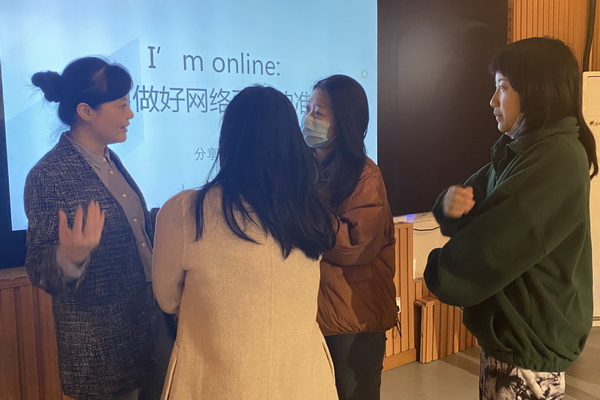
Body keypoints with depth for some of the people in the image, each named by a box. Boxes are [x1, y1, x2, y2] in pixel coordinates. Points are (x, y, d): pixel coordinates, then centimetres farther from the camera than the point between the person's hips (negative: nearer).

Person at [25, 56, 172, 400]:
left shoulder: (109, 159, 2)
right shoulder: (48, 176, -20)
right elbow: (39, 268, -16)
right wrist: (70, 256, -37)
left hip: (141, 317, 7)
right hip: (98, 337, -7)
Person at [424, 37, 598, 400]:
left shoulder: (558, 159, -21)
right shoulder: (519, 151, 10)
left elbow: (490, 247, -26)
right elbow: (476, 207, 9)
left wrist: (438, 274, -8)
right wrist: (452, 203, -15)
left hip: (531, 338, -8)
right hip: (507, 328, 8)